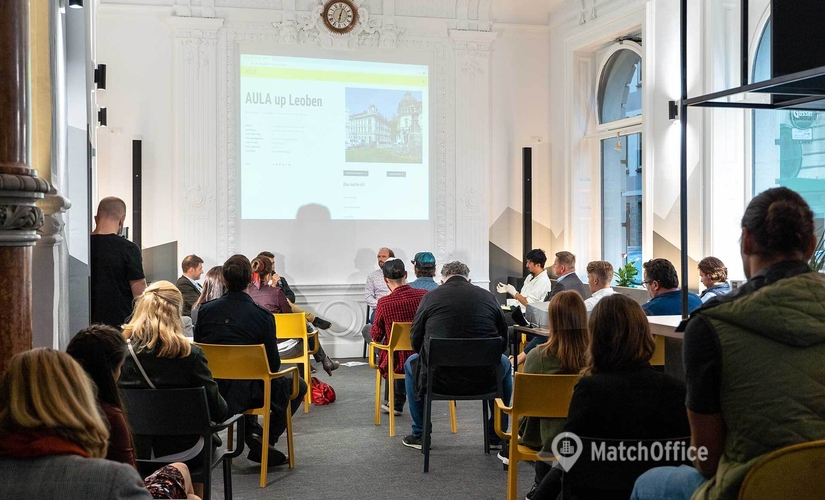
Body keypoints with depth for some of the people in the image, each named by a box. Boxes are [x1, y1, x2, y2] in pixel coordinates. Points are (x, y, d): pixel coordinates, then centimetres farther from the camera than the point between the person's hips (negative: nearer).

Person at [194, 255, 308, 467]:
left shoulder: (205, 310, -3)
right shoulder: (263, 316, -14)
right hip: (245, 394, -5)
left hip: (210, 393, 5)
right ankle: (266, 440, 5)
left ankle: (253, 433, 22)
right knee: (298, 386, 18)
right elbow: (273, 364, -7)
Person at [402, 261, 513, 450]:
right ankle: (497, 436, 36)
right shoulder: (488, 297, 4)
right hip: (483, 378, 1)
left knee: (411, 364, 32)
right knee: (504, 364, 35)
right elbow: (503, 341, 10)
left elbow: (415, 340, 5)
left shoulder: (430, 297, 0)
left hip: (439, 377, -1)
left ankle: (419, 435, 34)